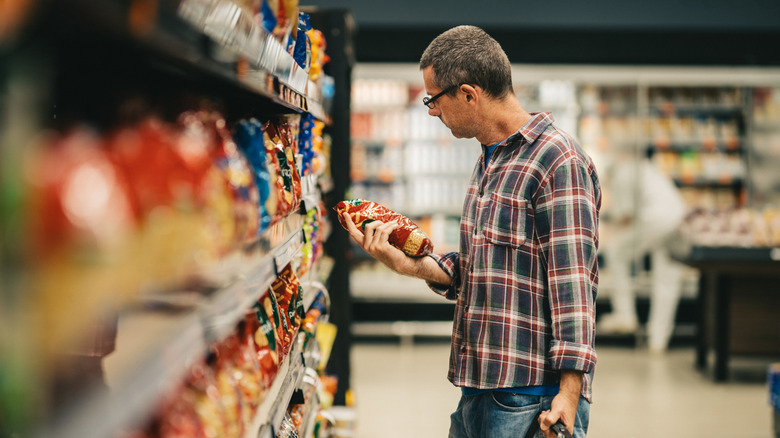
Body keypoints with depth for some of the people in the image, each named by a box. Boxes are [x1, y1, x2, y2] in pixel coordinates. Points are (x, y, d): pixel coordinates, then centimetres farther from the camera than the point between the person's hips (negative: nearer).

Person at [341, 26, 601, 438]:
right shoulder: (488, 162, 17)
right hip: (476, 390, 9)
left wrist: (569, 393, -22)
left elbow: (572, 285, -18)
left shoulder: (558, 161, -13)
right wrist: (408, 263, 4)